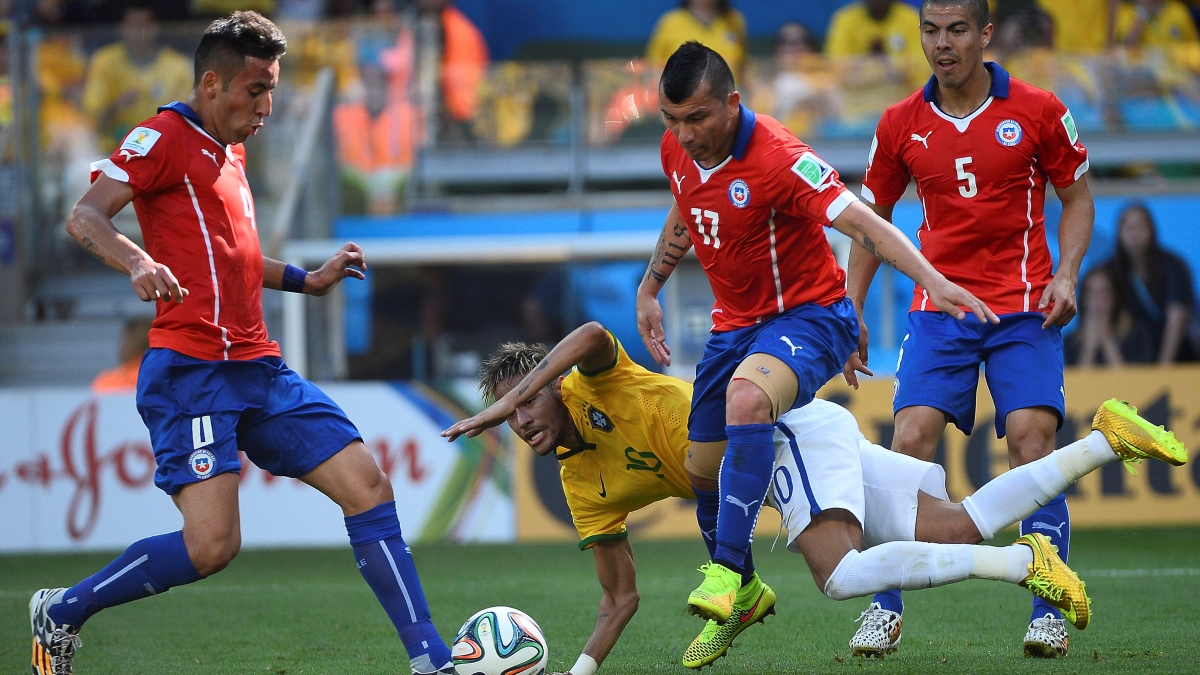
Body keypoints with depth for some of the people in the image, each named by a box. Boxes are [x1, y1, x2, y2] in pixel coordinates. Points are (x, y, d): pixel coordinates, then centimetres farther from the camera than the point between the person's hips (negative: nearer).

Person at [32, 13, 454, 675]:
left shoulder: (228, 150, 22)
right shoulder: (164, 137, -5)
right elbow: (85, 216, -17)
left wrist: (308, 280, 29)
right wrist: (137, 262, -36)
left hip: (258, 370, 9)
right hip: (191, 371, -9)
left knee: (368, 486, 0)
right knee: (212, 546, -19)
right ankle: (59, 613, 2)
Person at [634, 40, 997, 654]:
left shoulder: (777, 159, -26)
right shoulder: (677, 151, -3)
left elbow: (863, 224, -32)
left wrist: (932, 280, -44)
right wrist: (649, 287, 20)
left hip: (808, 317, -8)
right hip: (734, 323, 8)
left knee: (747, 396, -38)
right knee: (702, 466, 8)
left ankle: (726, 569, -37)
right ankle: (743, 593, 34)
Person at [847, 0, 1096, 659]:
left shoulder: (1038, 111, -3)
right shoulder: (900, 124, 2)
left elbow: (1076, 196, 7)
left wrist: (1066, 275, -8)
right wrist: (850, 315, 8)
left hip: (1024, 306, -2)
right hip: (938, 304, 2)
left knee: (1032, 442, -15)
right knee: (911, 440, -13)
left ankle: (1047, 613, -8)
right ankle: (886, 610, -4)